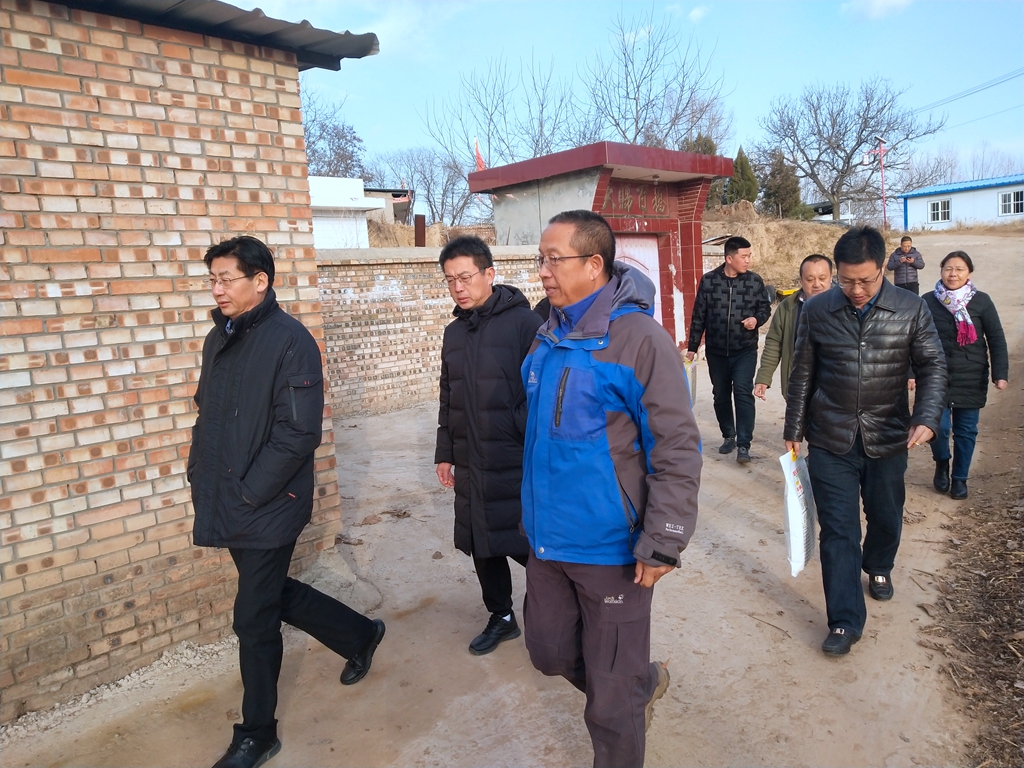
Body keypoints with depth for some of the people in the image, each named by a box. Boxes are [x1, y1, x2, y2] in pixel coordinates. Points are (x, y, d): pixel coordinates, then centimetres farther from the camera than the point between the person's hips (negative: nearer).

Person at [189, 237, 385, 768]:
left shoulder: (290, 341, -16)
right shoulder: (219, 338, 8)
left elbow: (299, 434, -20)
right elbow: (207, 415, 17)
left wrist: (248, 493, -18)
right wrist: (199, 474, 7)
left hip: (268, 511, -8)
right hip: (227, 508, 8)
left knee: (254, 620, 4)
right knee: (275, 596, 21)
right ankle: (360, 635, 43)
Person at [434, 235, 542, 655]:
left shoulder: (524, 322, -12)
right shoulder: (454, 332, 10)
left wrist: (529, 442, -15)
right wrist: (444, 452, 15)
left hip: (517, 463, -6)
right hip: (471, 463, 7)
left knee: (526, 543, 5)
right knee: (482, 544, 15)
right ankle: (501, 616, 35)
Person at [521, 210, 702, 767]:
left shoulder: (639, 338, -18)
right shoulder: (550, 335, 5)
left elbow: (678, 449, -18)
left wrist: (662, 543, -19)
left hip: (610, 547, -7)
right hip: (548, 537, 7)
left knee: (612, 691, 10)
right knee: (549, 651, 22)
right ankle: (644, 682, 48)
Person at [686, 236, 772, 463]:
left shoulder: (755, 281, -3)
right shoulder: (708, 281, -4)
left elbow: (765, 308, 8)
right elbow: (698, 316, 1)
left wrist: (756, 319, -16)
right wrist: (692, 347, 2)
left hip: (745, 351, -1)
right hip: (716, 351, 1)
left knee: (743, 393, -11)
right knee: (721, 395, 11)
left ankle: (743, 444, -7)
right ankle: (729, 436, 29)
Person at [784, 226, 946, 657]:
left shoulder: (911, 310, -5)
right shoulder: (816, 311, -5)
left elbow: (932, 367, -1)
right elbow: (802, 375, 2)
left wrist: (926, 418, -19)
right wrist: (793, 430, 5)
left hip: (887, 439, 1)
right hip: (830, 442, -1)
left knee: (885, 516, 20)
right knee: (838, 531, 0)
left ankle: (878, 568, 51)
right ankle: (845, 621, 10)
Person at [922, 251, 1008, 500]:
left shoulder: (981, 301, -2)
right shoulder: (928, 301, -3)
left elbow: (996, 339, 2)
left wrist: (1001, 373, -5)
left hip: (972, 380, 1)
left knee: (966, 431, 8)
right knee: (939, 426, -9)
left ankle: (960, 478, 25)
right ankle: (941, 463, 22)